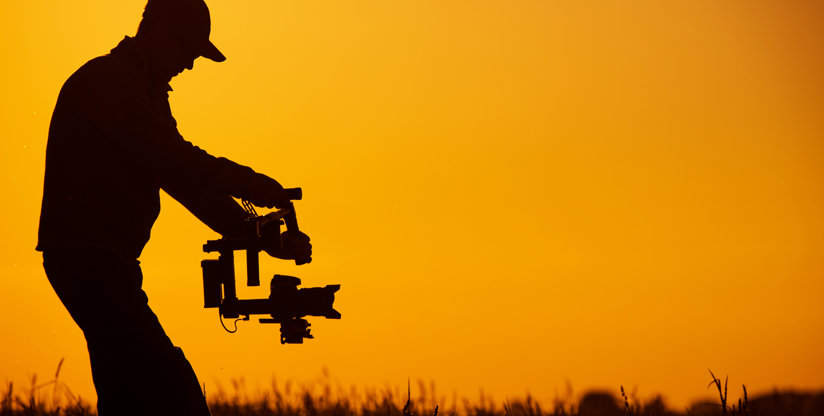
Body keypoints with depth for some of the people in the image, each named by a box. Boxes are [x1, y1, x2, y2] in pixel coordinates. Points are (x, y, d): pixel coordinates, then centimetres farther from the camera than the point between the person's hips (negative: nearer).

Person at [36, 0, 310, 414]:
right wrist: (248, 184, -20)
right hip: (83, 254, -10)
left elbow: (185, 176, 18)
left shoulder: (149, 93, 21)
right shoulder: (106, 81, -11)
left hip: (103, 259, 10)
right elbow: (167, 159, -22)